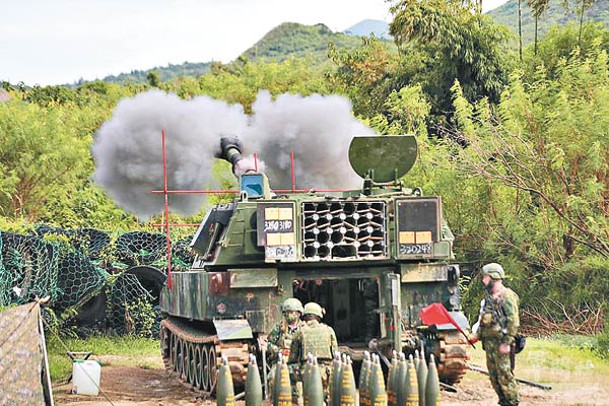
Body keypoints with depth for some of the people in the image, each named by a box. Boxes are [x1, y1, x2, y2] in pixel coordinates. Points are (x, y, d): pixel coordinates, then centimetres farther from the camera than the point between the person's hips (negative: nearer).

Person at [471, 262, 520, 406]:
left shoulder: (507, 297, -12)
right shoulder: (488, 297, 15)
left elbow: (514, 322, -17)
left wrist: (507, 343, -20)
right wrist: (477, 335, 15)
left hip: (501, 342, -9)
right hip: (488, 341, 9)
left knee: (505, 374, -8)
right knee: (493, 375, 10)